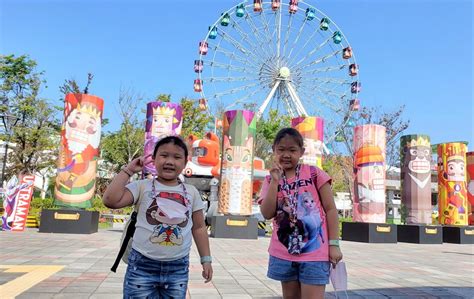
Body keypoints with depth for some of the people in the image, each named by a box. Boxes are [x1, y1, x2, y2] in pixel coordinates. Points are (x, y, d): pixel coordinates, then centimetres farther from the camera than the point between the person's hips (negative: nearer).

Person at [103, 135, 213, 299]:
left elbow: (199, 228, 10)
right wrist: (128, 170, -10)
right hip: (142, 266, -2)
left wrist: (206, 259, 8)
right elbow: (111, 200, -17)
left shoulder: (192, 192, 4)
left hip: (178, 268, 2)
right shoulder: (142, 186, -3)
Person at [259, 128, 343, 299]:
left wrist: (334, 244, -7)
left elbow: (330, 209, -2)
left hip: (314, 253, -3)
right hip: (284, 253, 4)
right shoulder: (271, 180, 4)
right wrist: (276, 180, -14)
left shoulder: (314, 173, -4)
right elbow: (267, 214, -9)